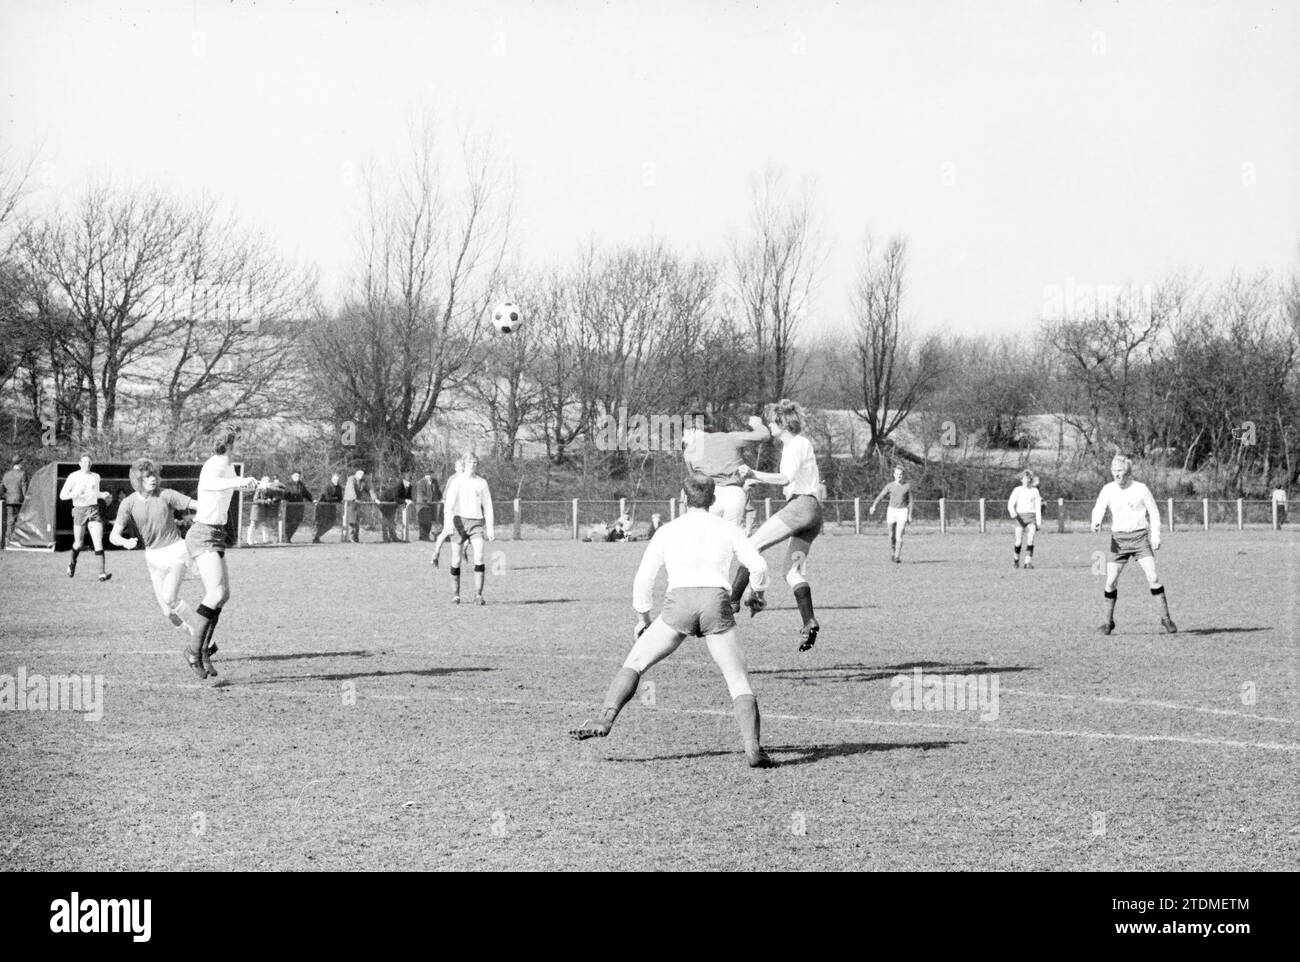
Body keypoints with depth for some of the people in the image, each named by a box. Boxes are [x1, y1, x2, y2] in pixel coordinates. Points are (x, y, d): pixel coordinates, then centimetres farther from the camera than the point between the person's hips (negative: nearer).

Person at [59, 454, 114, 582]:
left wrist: (103, 495, 7)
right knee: (79, 543, 5)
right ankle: (72, 564, 37)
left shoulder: (96, 477, 10)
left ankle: (102, 573, -17)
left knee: (98, 541, -12)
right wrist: (75, 494, -24)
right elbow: (62, 495, -6)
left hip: (94, 510, 2)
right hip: (80, 511, -2)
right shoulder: (73, 477, -4)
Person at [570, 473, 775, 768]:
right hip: (717, 600, 0)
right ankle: (753, 749, -14)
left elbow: (644, 577, 16)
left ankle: (605, 719, -13)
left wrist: (642, 618, 28)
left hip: (679, 602, 0)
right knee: (738, 680, 3)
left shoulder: (668, 531, 19)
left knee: (634, 664, 9)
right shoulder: (727, 528, 19)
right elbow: (757, 565, 7)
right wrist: (758, 592, 28)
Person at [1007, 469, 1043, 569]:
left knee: (1030, 540, -13)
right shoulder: (1017, 490, 5)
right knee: (1019, 541, -5)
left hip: (1031, 516, 1)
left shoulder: (1035, 491, 10)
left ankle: (1028, 562, -13)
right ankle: (1016, 559, 20)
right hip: (1020, 516, -1)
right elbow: (1010, 504, 0)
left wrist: (1039, 522, 7)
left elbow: (1038, 507, 12)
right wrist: (1012, 512, -20)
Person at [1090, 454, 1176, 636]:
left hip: (1140, 537, -2)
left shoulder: (1141, 489, -2)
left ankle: (1166, 617, -3)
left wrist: (1155, 536, -5)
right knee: (1111, 580, -4)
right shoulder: (1108, 490, 3)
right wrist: (1096, 522, -25)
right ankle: (1109, 622, 9)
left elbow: (1154, 513, 4)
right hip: (1118, 539, 2)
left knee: (1153, 577, -12)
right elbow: (1099, 509, -2)